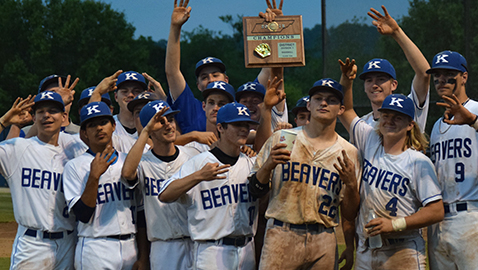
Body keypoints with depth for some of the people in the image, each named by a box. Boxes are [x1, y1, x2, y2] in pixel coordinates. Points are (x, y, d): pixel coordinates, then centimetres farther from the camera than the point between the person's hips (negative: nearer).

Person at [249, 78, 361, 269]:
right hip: (281, 235, -1)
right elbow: (255, 190, 5)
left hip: (324, 242, 1)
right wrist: (268, 165, -13)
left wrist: (351, 184, -10)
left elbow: (349, 215, 7)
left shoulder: (348, 152, 8)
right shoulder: (281, 139, 7)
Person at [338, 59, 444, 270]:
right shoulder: (369, 142, 10)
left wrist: (394, 224, -16)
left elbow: (436, 211, -10)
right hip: (365, 251, 5)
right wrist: (346, 81, 7)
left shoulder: (418, 162, -6)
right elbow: (345, 112, 23)